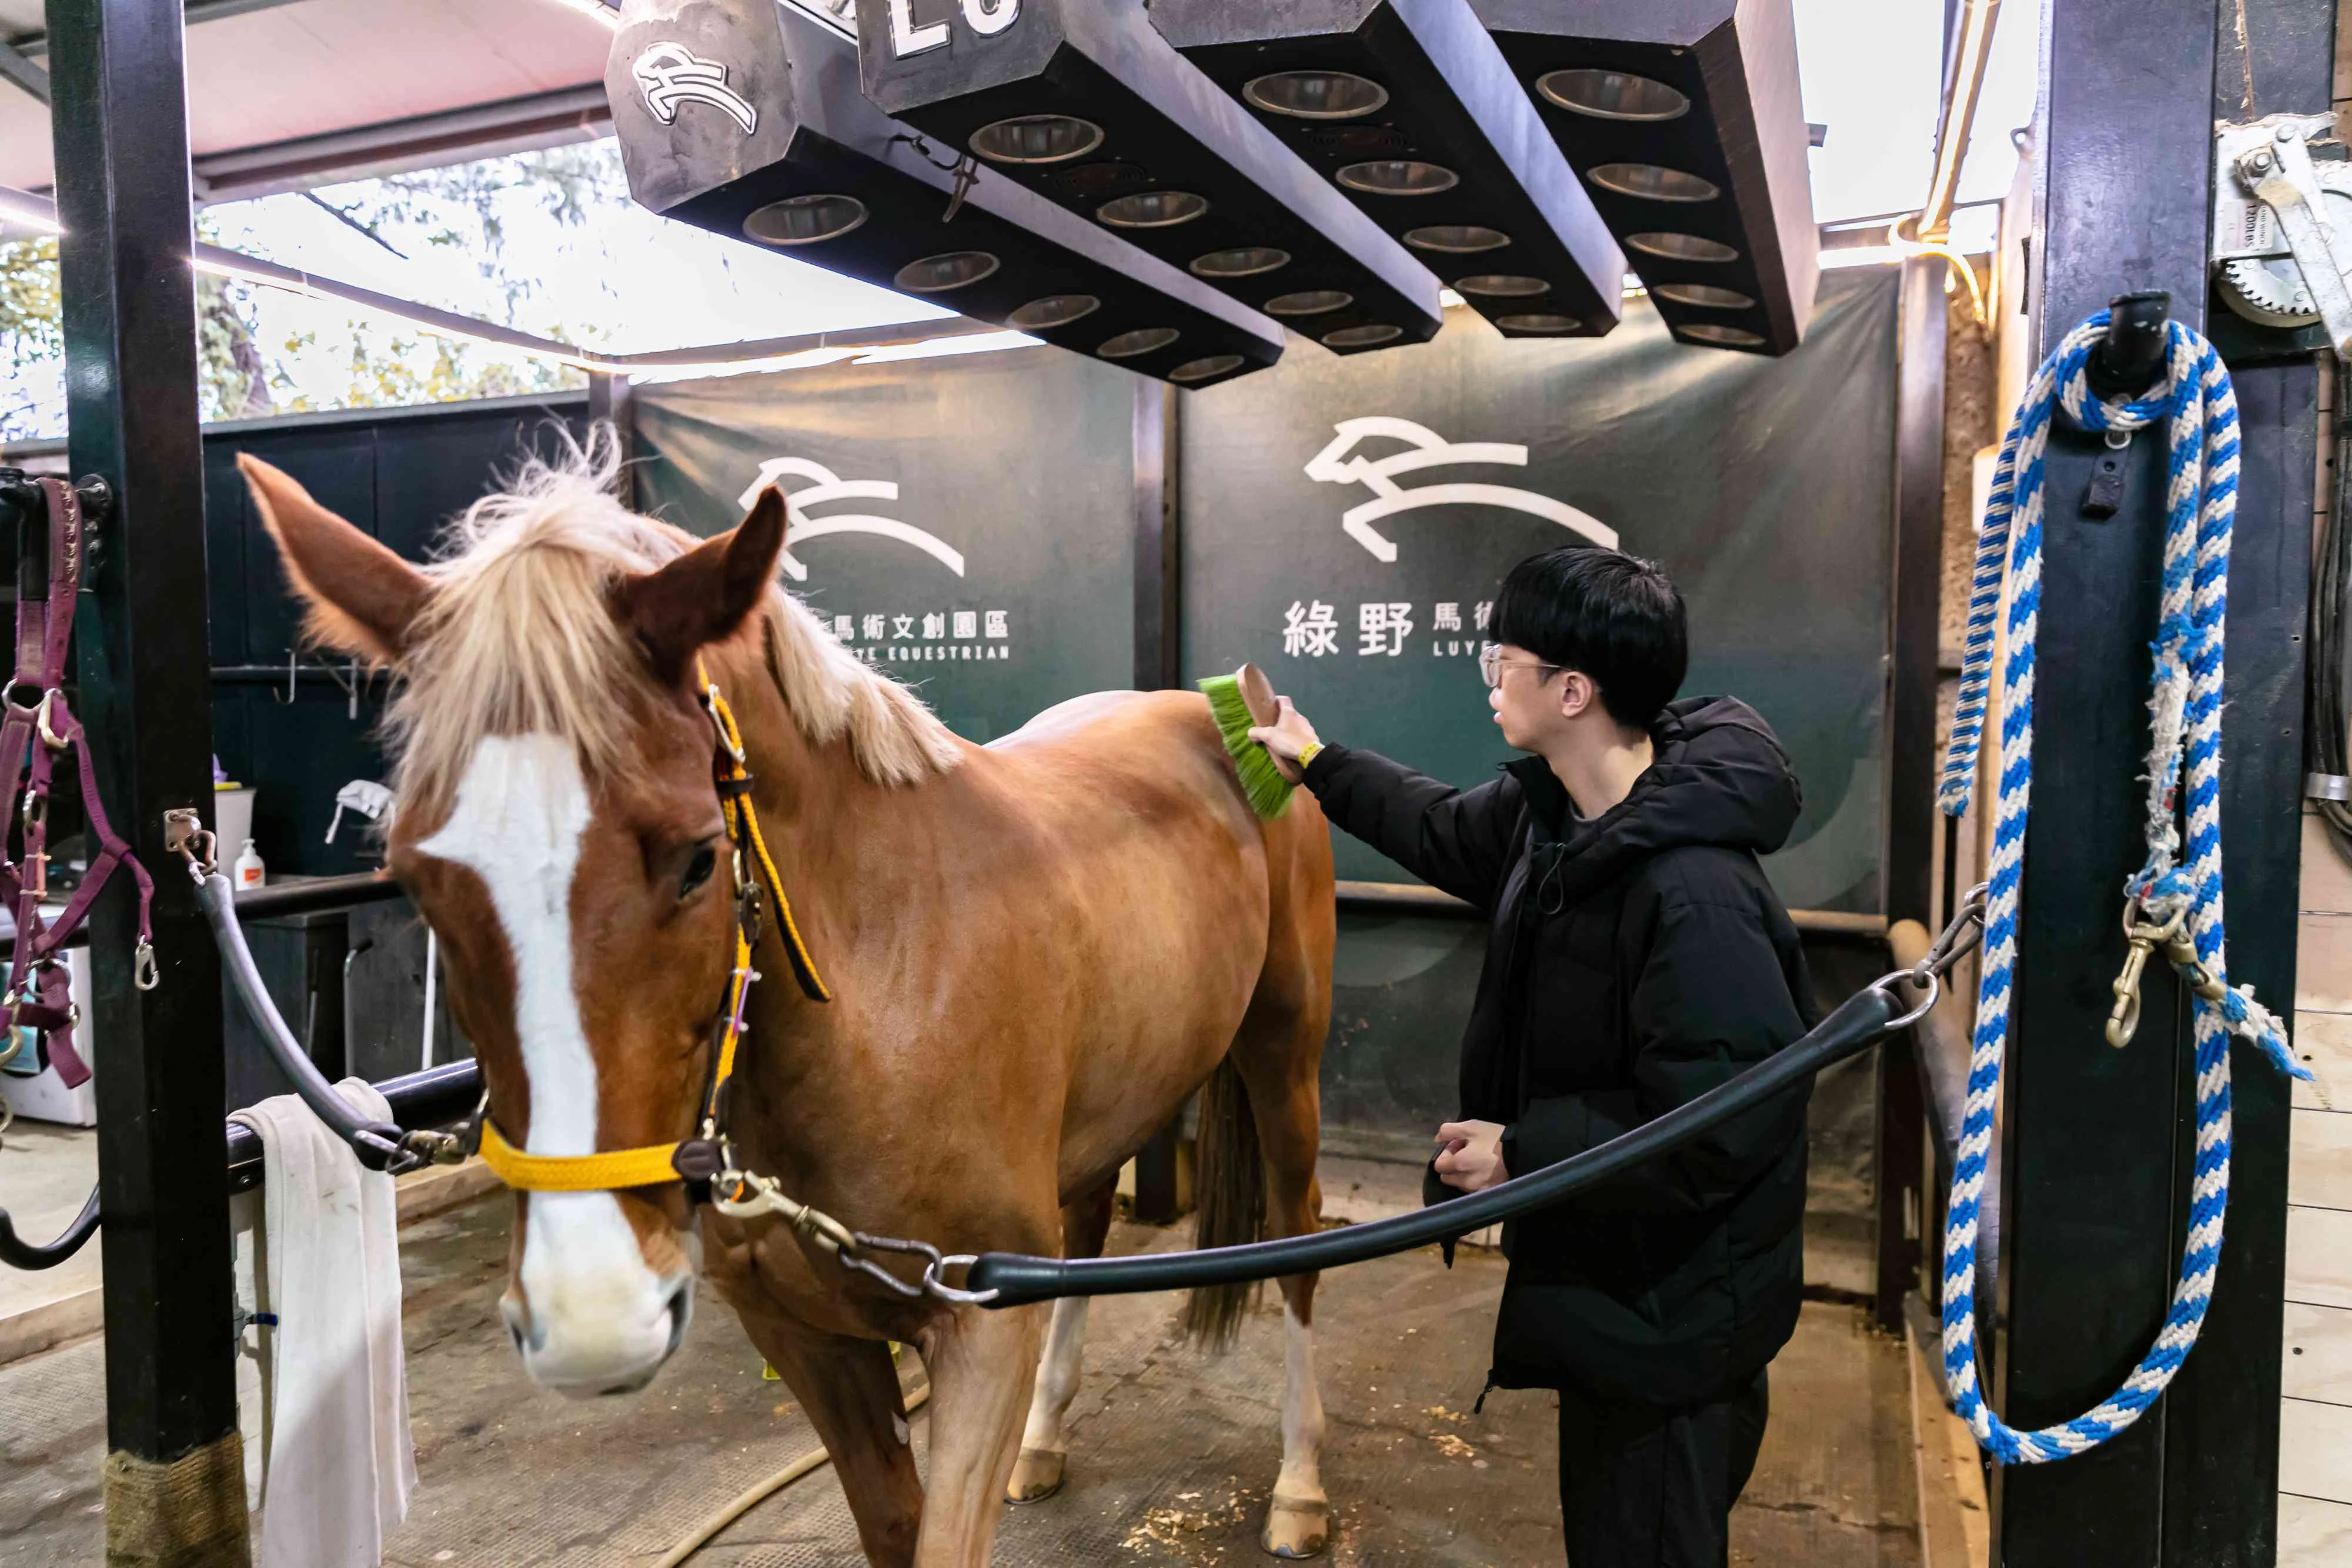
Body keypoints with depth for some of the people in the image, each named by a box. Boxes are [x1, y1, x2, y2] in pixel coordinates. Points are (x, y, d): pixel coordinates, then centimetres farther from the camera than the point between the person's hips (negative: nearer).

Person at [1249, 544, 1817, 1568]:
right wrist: (1319, 768, 28)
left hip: (1673, 1311, -9)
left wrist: (1523, 1150, -25)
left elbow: (1729, 1130, -31)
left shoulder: (1692, 892, -33)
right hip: (1604, 1272, 9)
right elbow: (1451, 835, 19)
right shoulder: (1556, 810, -3)